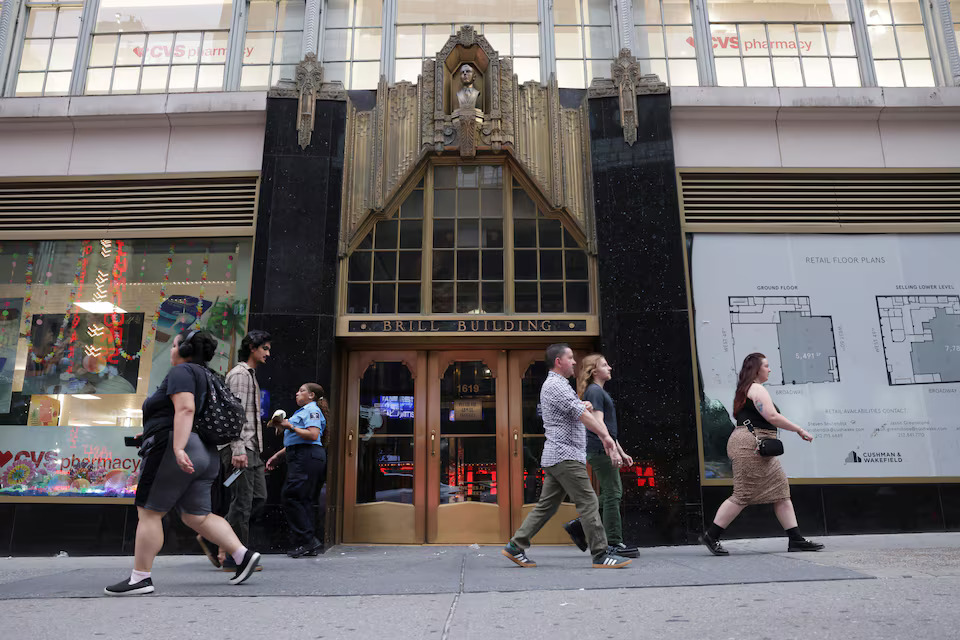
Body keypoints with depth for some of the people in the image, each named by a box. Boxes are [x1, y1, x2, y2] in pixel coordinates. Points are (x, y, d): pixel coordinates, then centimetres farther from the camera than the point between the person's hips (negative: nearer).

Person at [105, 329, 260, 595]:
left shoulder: (181, 372, -7)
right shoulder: (204, 375, 21)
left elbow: (185, 409, -21)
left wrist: (178, 448, -28)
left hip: (174, 452, -9)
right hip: (204, 454, 9)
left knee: (148, 513, 2)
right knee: (197, 516, 10)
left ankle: (140, 578, 7)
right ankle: (243, 554, 2)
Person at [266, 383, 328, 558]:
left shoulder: (312, 410, -4)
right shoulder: (304, 411, 27)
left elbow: (313, 435, -19)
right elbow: (296, 442, 29)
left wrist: (290, 427, -15)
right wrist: (277, 455, 24)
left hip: (307, 458, -10)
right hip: (301, 458, 10)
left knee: (290, 497, -13)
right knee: (303, 500, 6)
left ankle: (308, 540, -11)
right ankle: (309, 544, 7)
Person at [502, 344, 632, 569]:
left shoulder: (555, 385, 23)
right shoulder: (555, 385, -11)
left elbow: (576, 411, 28)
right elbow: (581, 414, -20)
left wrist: (583, 406, 4)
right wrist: (605, 436, -25)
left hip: (556, 457, 10)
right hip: (565, 455, -10)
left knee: (547, 505, 10)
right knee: (588, 503, -7)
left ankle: (516, 546, 12)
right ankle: (601, 555, -2)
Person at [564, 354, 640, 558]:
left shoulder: (601, 392, 21)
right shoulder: (594, 391, -10)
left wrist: (622, 452, 23)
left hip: (600, 451, 10)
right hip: (600, 449, -10)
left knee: (612, 494, 13)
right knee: (612, 494, -5)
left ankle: (578, 525, 17)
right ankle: (615, 544, 2)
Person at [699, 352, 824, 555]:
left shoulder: (745, 390, 22)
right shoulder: (757, 389, -8)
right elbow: (772, 417, -18)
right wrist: (800, 430, -10)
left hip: (757, 449, 11)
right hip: (750, 445, -11)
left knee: (780, 491, 8)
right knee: (743, 495, -8)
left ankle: (796, 540, 9)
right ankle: (711, 536, -4)